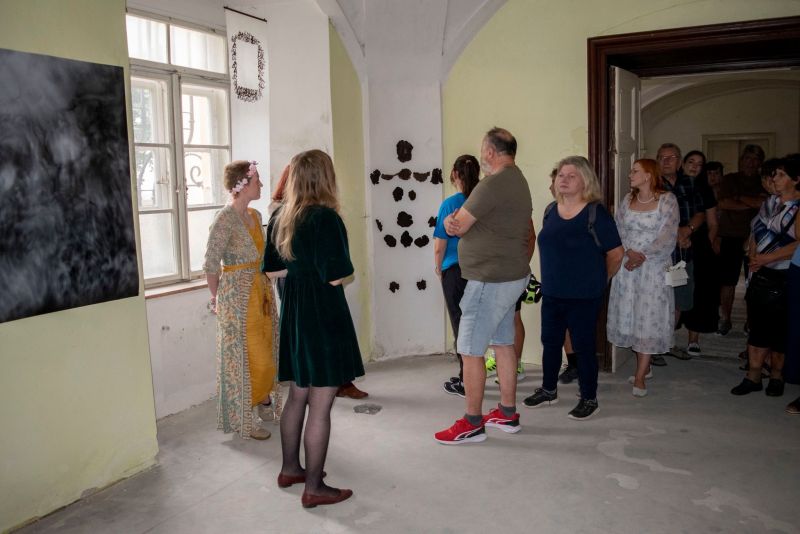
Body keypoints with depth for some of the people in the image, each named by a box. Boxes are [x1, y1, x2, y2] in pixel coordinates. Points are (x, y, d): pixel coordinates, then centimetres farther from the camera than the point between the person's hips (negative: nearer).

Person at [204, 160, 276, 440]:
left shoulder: (255, 215, 8)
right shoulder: (225, 219, -17)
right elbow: (211, 265, -15)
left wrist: (264, 289, 12)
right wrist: (216, 297, -5)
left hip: (259, 292, 8)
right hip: (237, 297, -8)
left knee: (264, 352, 15)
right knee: (244, 356, 1)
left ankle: (259, 403, 34)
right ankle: (243, 420, 14)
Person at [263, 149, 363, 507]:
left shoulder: (281, 218, 7)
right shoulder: (325, 217, -16)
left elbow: (272, 270, 13)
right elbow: (336, 276, -19)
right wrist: (346, 269, 0)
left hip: (293, 313, 8)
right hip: (323, 315, -8)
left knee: (297, 396, 20)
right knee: (320, 407, 1)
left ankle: (290, 469, 33)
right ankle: (314, 488, 10)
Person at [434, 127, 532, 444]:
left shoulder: (493, 184, -20)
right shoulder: (518, 181, 14)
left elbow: (458, 226, -16)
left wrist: (452, 221, 5)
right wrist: (454, 221, -1)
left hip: (490, 280, -10)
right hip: (513, 276, 10)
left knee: (471, 351, -2)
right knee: (503, 344, 17)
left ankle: (473, 424, 7)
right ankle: (507, 414, 26)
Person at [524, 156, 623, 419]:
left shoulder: (596, 213, -11)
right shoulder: (551, 210, 6)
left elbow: (616, 253, -5)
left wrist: (598, 280, 5)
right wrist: (555, 275, 15)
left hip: (584, 297, -5)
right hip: (551, 293, 6)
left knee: (583, 346, 3)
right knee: (550, 341, 14)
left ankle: (589, 399, 19)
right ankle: (549, 390, 33)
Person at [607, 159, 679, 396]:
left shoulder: (667, 200, -6)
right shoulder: (628, 199, 9)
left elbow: (668, 237, -11)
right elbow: (618, 230, 4)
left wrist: (643, 257, -17)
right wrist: (629, 252, -14)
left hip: (654, 267, -5)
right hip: (627, 265, 5)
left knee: (649, 318, -4)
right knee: (630, 316, 8)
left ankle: (640, 377, -1)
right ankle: (644, 367, 24)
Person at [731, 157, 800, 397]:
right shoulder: (769, 203, 11)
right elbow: (755, 232, 16)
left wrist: (765, 258, -18)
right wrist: (753, 256, -1)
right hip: (760, 276, 5)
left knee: (780, 330, 5)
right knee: (758, 326, 6)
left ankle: (776, 375, 21)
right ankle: (753, 376, 11)